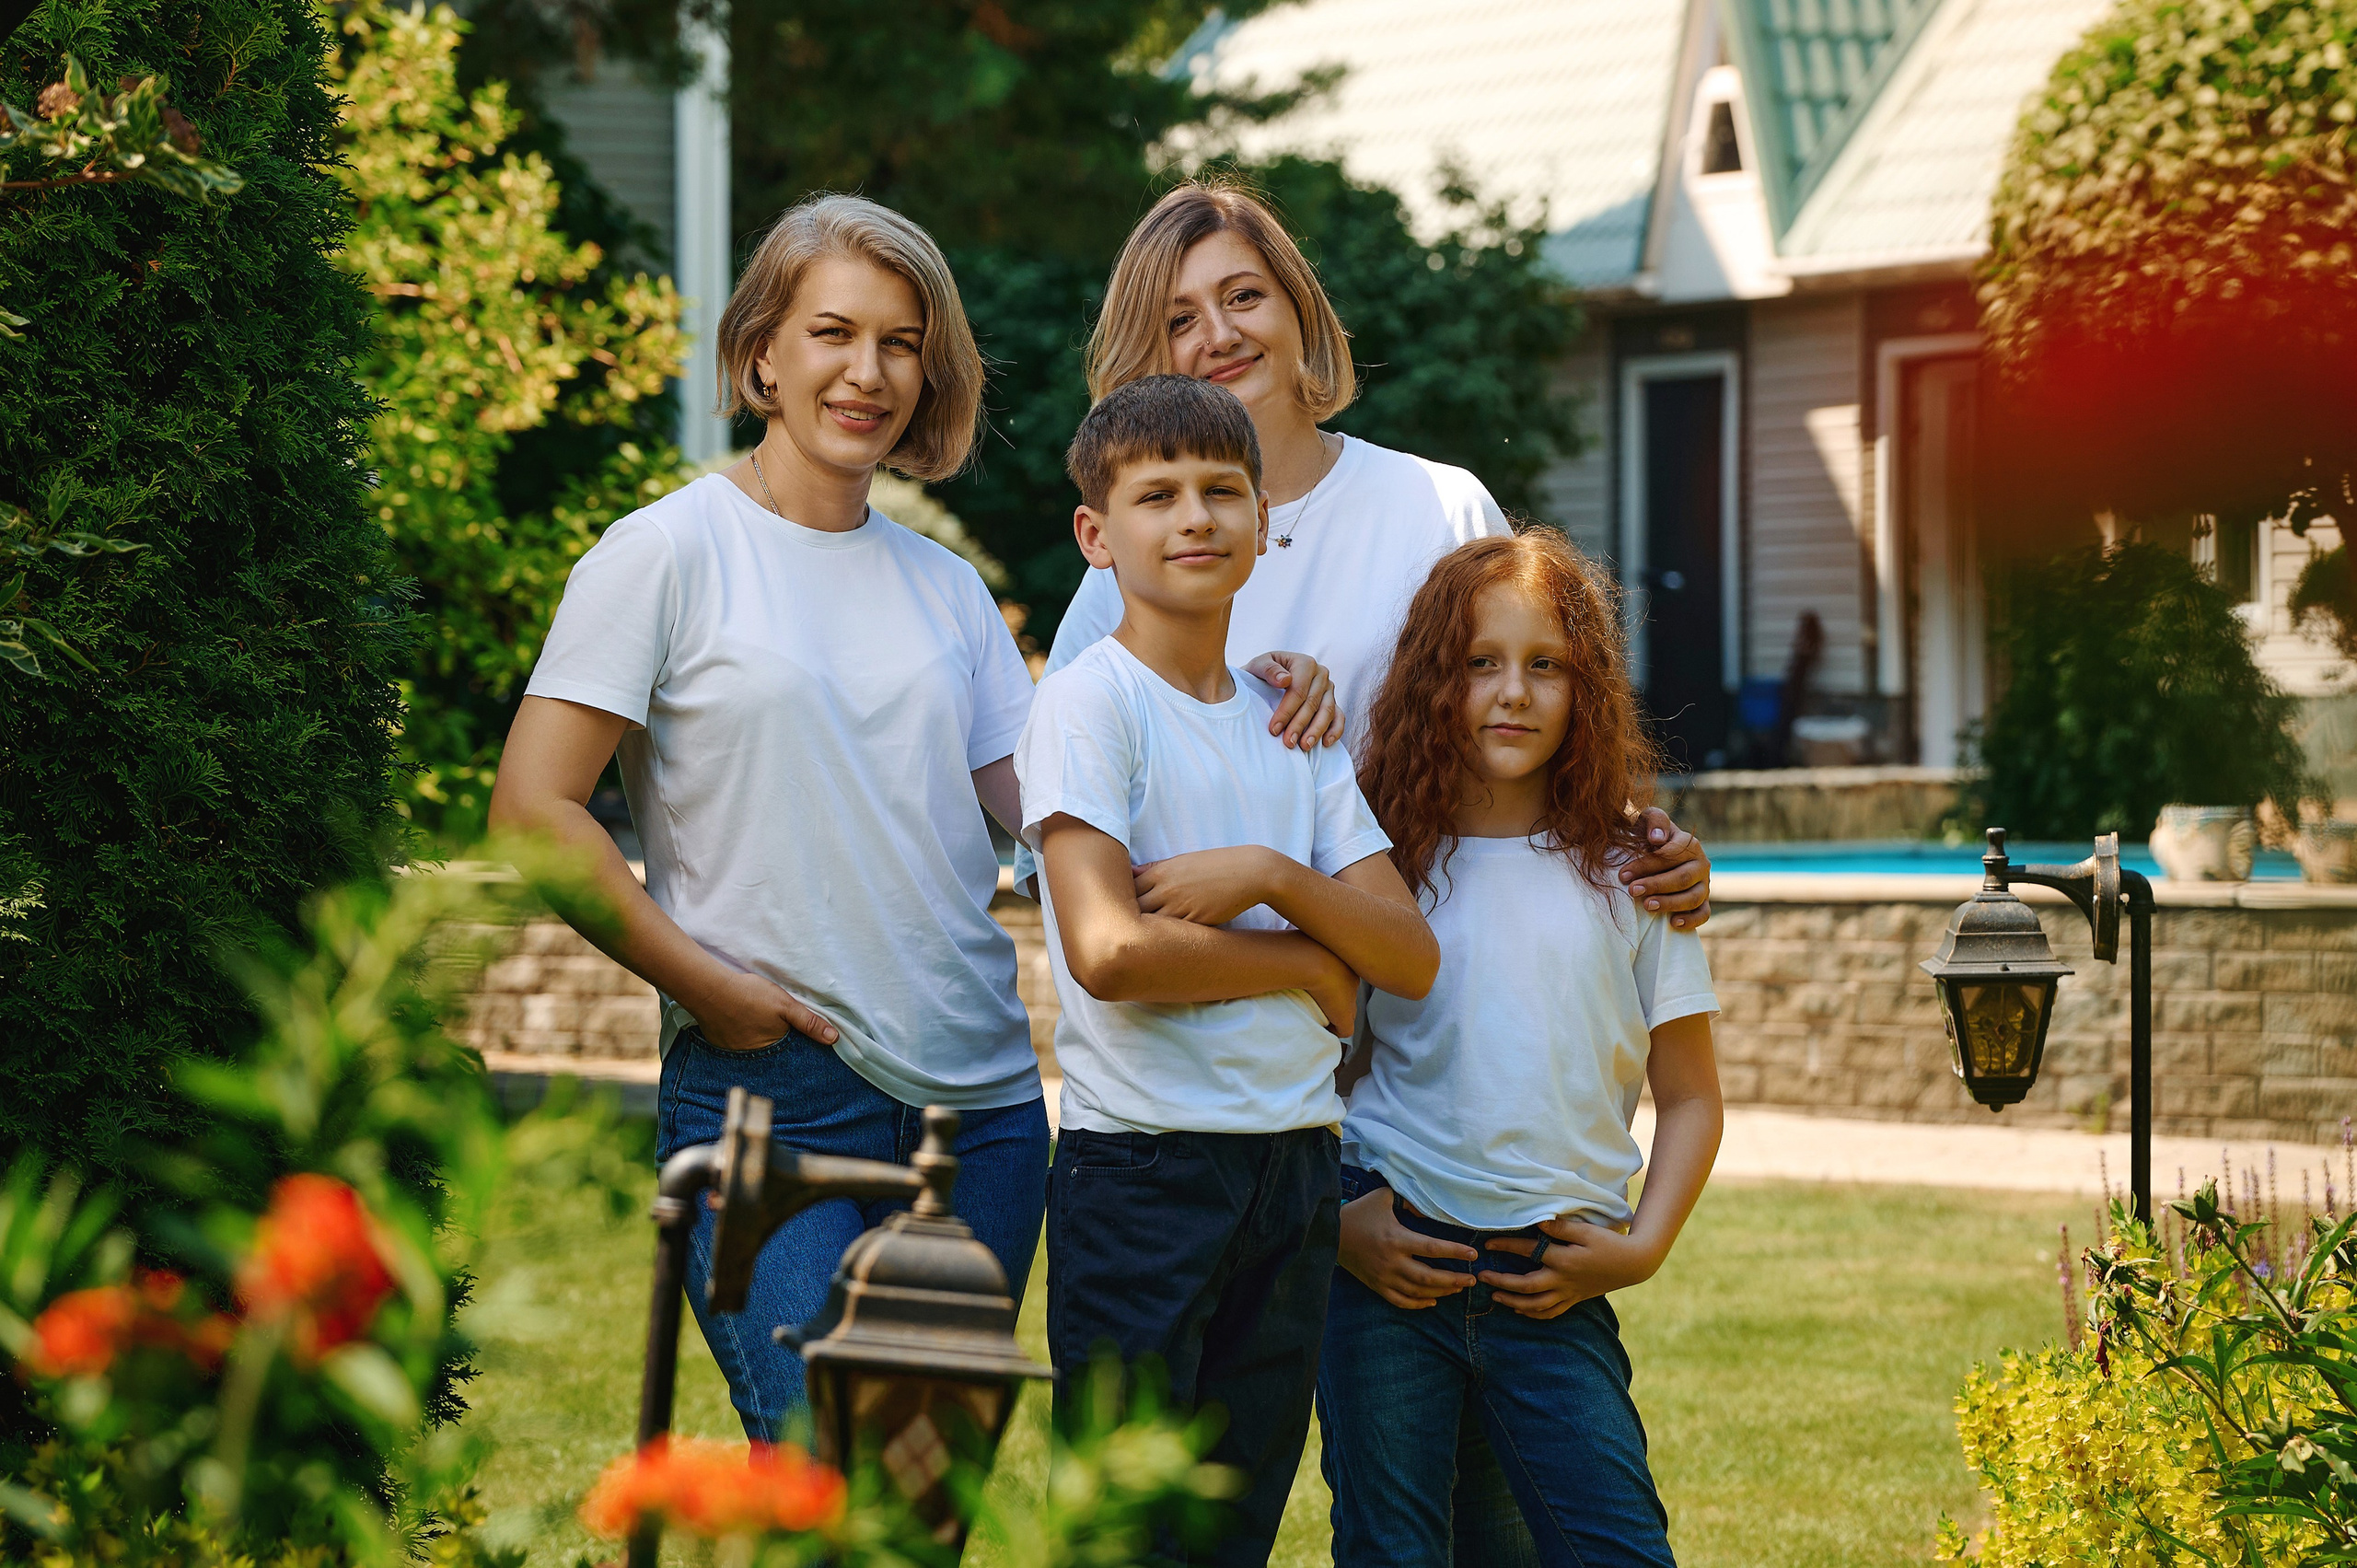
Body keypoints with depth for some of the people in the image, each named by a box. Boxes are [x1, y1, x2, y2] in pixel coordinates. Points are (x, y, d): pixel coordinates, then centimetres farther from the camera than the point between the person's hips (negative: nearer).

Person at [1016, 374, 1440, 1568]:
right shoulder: (1089, 703, -6)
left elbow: (1410, 958, 7)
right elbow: (1109, 952, -18)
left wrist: (1270, 874, -11)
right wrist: (1307, 965, -5)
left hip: (1295, 1158, 6)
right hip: (1143, 1164, -6)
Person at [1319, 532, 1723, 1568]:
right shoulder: (1382, 858, 4)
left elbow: (1689, 1099, 10)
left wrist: (1641, 1247, -2)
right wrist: (1341, 1226, -6)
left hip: (1554, 1287, 0)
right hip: (1391, 1267, 0)